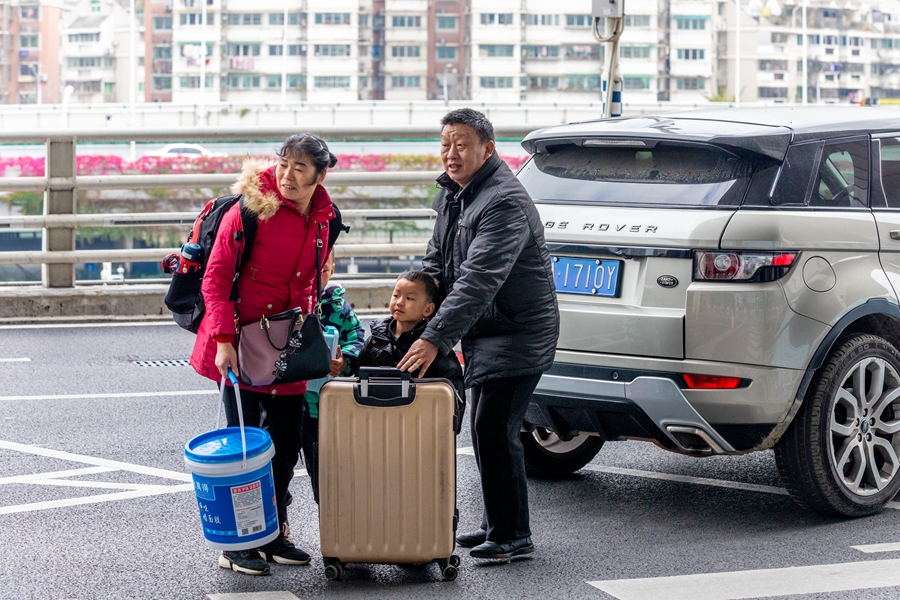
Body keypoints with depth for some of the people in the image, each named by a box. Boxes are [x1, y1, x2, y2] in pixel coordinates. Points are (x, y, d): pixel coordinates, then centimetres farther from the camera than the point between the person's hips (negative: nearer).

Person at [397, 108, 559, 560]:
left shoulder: (505, 202, -24)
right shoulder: (452, 193, 9)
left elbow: (479, 280, -32)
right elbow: (437, 262, 17)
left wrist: (435, 338, -36)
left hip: (517, 335, -10)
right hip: (485, 335, 10)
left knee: (494, 429, -12)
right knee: (486, 429, 14)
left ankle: (512, 535, -4)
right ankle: (497, 525, 25)